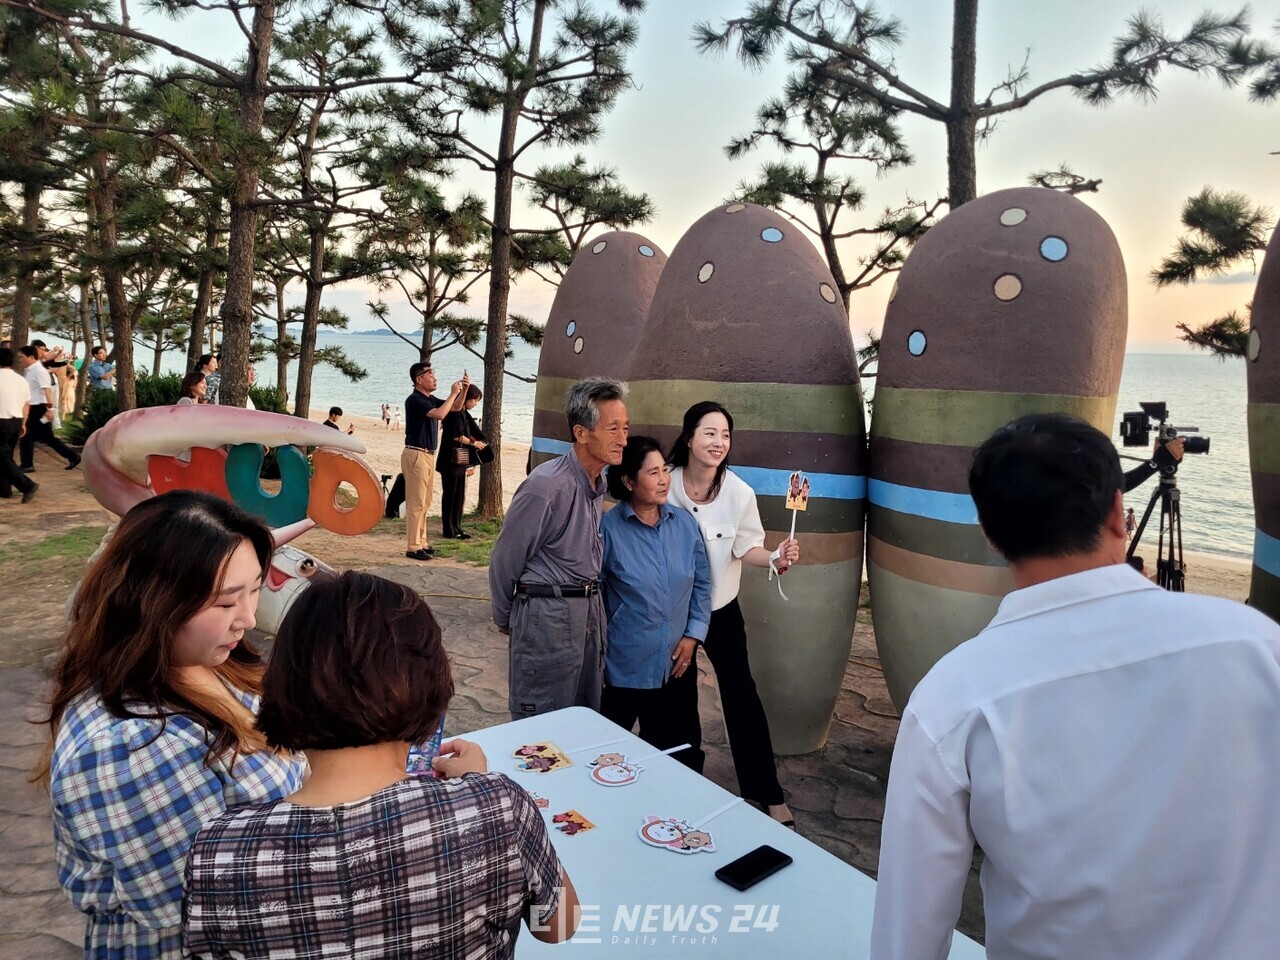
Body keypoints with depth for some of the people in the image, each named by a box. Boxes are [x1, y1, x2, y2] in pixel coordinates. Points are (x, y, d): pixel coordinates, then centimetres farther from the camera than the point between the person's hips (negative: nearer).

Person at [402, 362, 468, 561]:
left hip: (428, 455, 9)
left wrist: (464, 390, 4)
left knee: (424, 503, 13)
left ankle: (421, 543, 20)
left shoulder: (431, 399, 14)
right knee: (416, 503, -7)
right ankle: (414, 547, -3)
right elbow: (440, 414, -27)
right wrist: (453, 393, -17)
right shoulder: (415, 400, -14)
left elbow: (456, 407, 21)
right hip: (416, 455, -9)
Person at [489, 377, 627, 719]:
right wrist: (506, 621, 5)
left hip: (590, 610, 8)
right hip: (547, 615, -7)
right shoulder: (545, 486, -20)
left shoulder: (598, 482, 5)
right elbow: (504, 561, -8)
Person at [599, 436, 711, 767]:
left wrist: (693, 635, -1)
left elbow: (702, 582, 7)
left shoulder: (685, 523, 0)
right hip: (625, 665, -3)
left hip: (676, 664, 3)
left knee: (675, 747, 16)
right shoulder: (608, 528, -12)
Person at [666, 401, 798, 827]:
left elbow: (747, 548, -6)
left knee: (742, 696, 1)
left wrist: (775, 557, -28)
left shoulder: (739, 492, -14)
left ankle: (767, 793, 16)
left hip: (721, 609, 0)